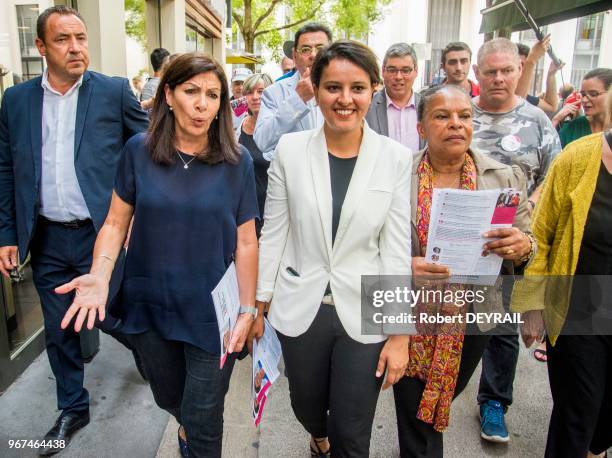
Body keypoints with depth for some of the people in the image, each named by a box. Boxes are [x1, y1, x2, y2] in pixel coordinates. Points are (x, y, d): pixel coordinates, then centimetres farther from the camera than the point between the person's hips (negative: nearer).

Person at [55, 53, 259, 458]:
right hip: (150, 306, 2)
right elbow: (116, 222, 0)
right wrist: (100, 276, -17)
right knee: (170, 398, 24)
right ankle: (187, 424, 58)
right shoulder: (139, 151, -5)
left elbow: (245, 242, -4)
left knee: (203, 425, 8)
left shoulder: (237, 161, -8)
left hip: (212, 312, -2)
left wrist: (247, 309, -4)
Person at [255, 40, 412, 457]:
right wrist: (258, 305, 3)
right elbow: (273, 234, 0)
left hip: (365, 315, -1)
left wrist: (401, 333, -5)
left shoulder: (397, 158, -8)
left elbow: (397, 249, -6)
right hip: (300, 309, 2)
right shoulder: (290, 149, -5)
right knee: (307, 409, 24)